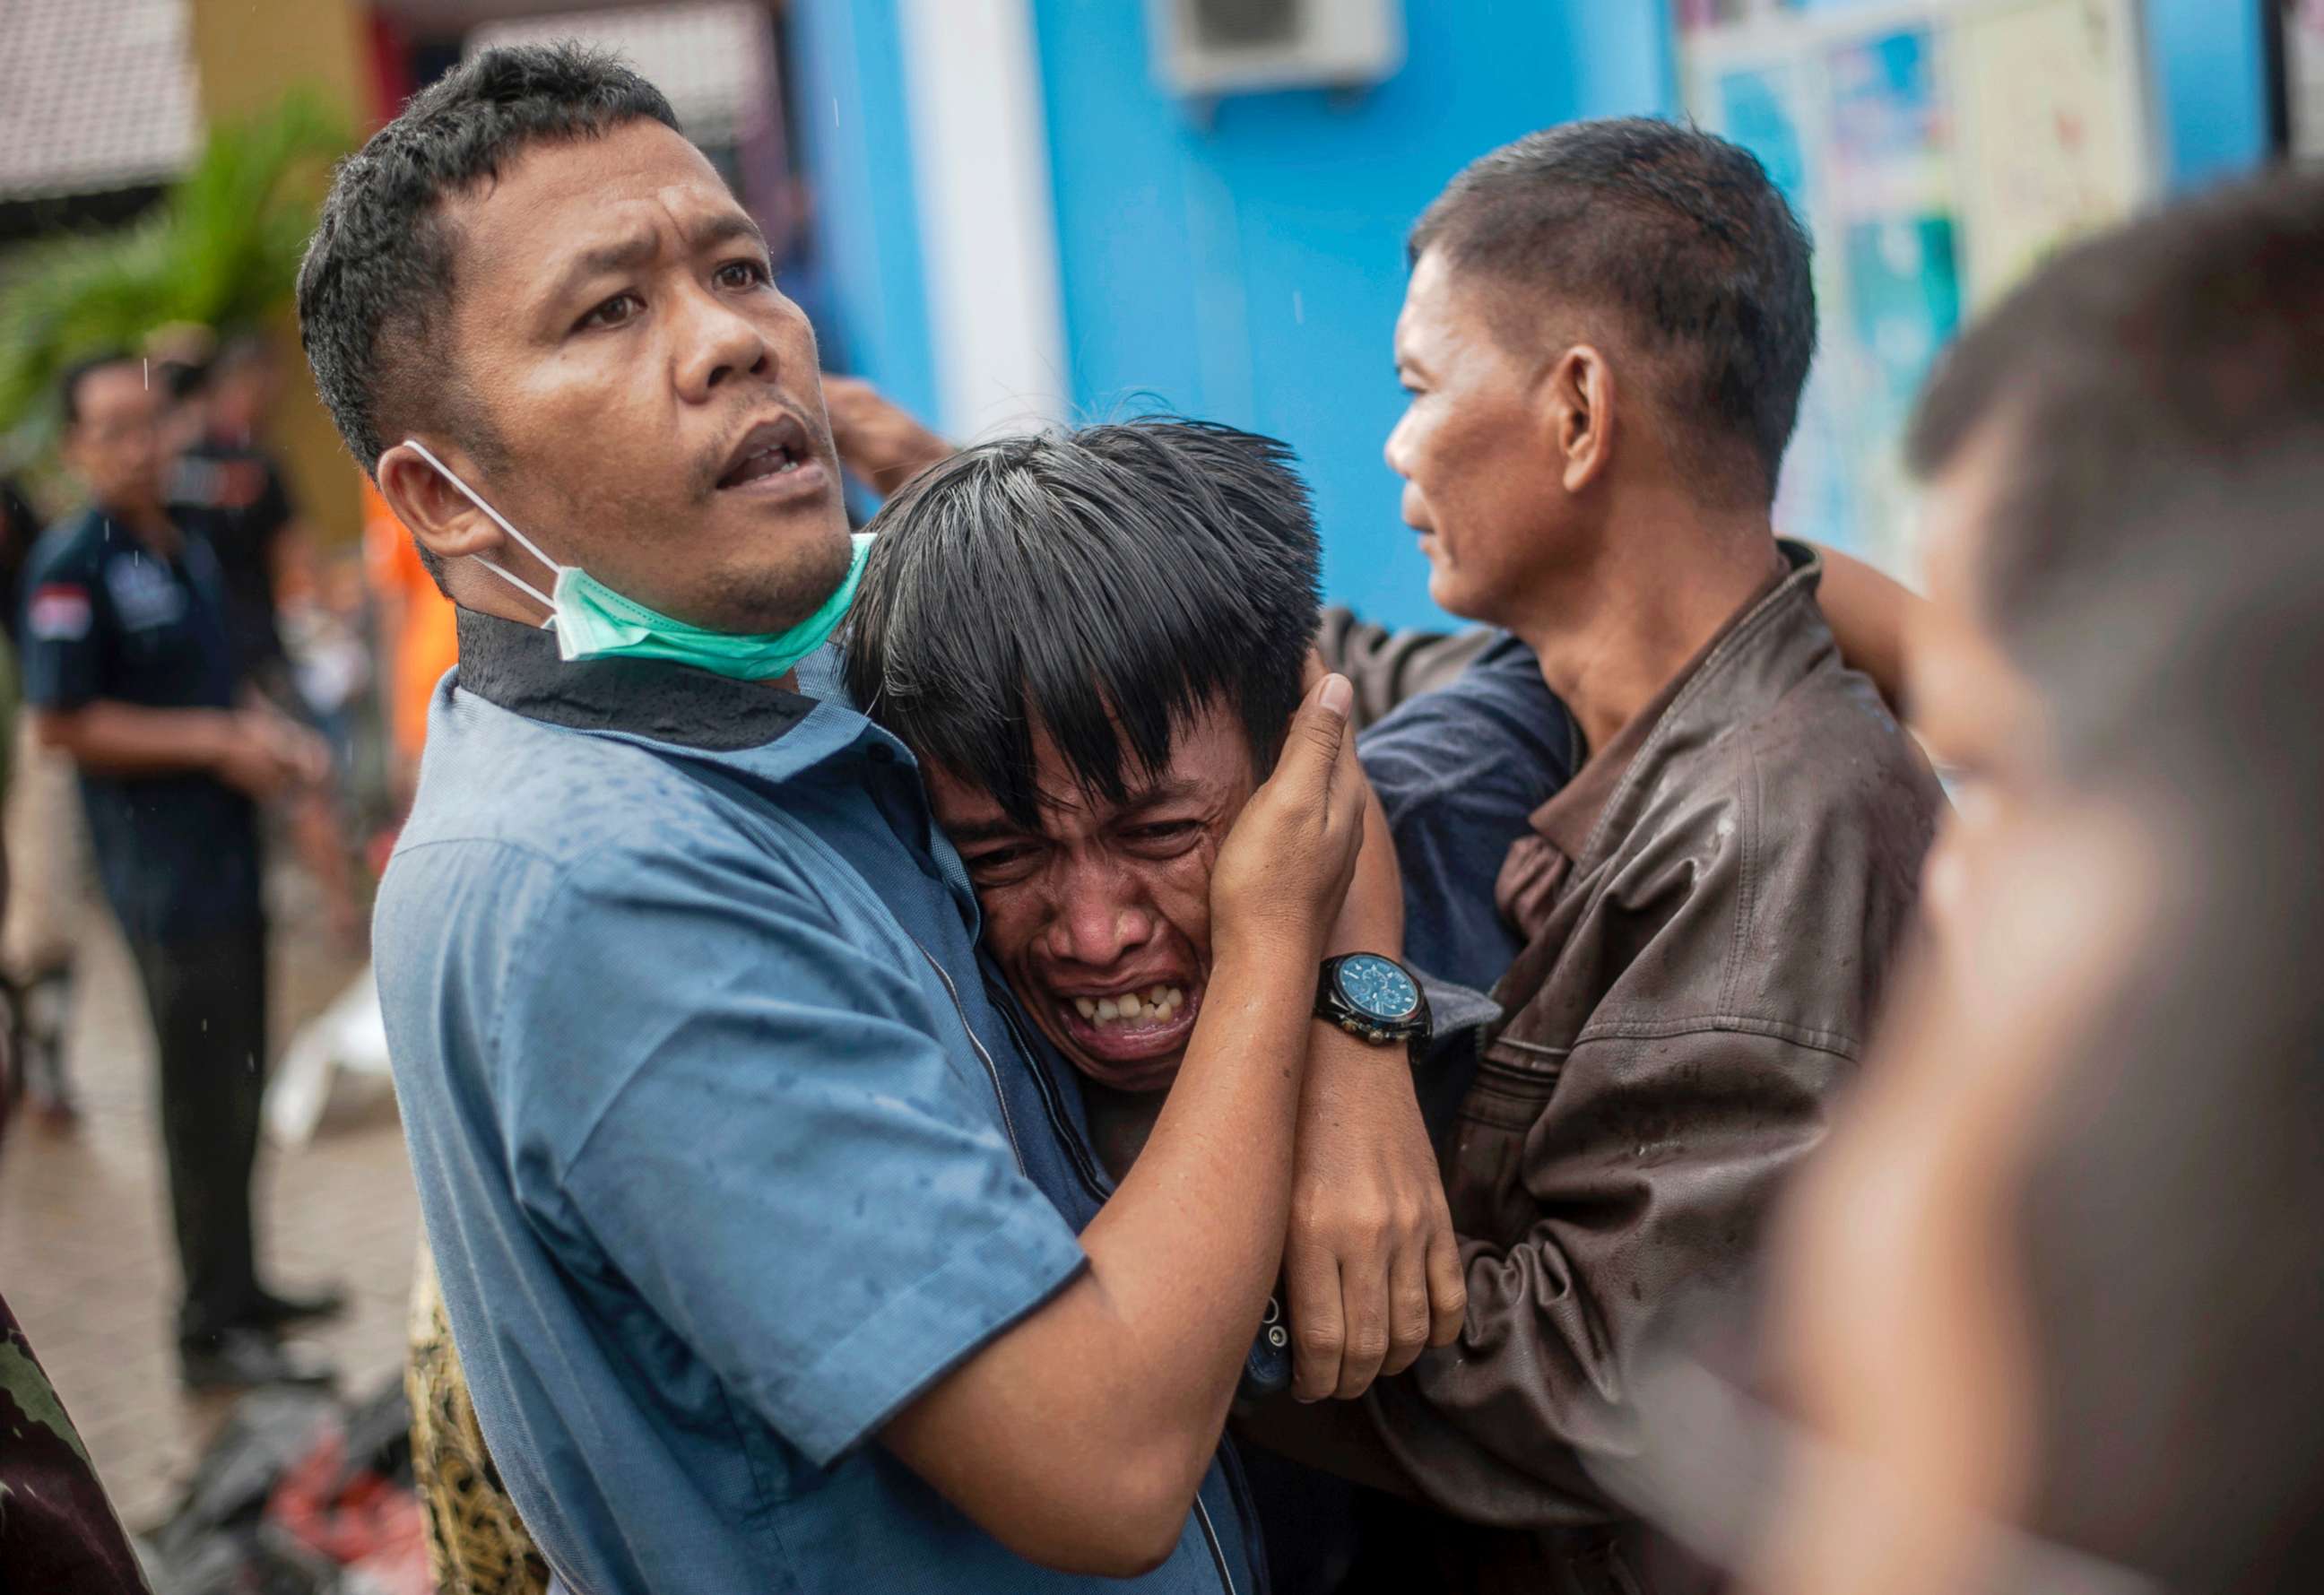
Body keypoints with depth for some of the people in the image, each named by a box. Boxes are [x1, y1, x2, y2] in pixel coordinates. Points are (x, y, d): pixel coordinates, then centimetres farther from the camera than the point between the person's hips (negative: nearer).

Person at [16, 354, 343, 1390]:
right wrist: (216, 742, -17)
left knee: (238, 1089, 17)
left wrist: (269, 737, 5)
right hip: (163, 869, -9)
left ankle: (239, 1291, 30)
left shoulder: (188, 547, 13)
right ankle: (211, 1331, 3)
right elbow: (59, 724, -17)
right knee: (205, 1100, -5)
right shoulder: (70, 567, -13)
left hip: (228, 850, 9)